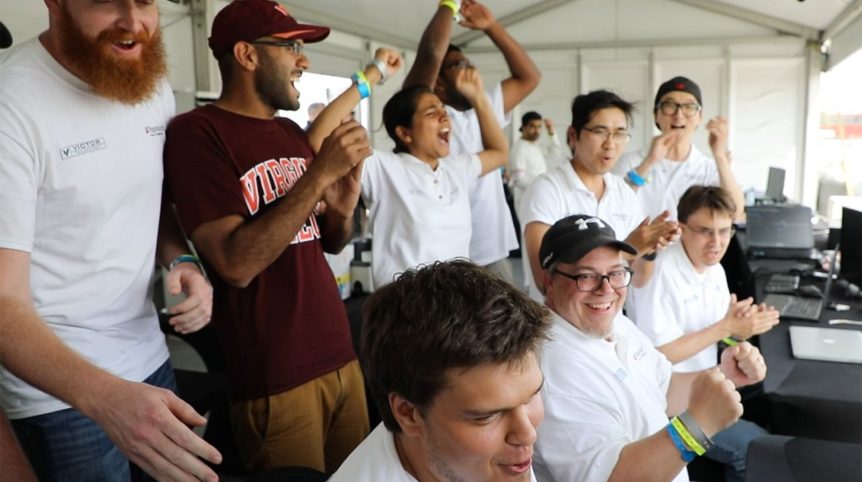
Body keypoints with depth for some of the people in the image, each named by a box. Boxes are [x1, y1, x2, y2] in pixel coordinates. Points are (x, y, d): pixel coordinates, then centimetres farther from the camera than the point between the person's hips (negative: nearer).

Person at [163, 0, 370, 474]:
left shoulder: (293, 133, 10)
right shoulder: (196, 132, -11)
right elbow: (236, 264, -20)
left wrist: (343, 209, -6)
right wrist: (321, 172, -20)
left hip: (341, 356, 7)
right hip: (274, 378, -6)